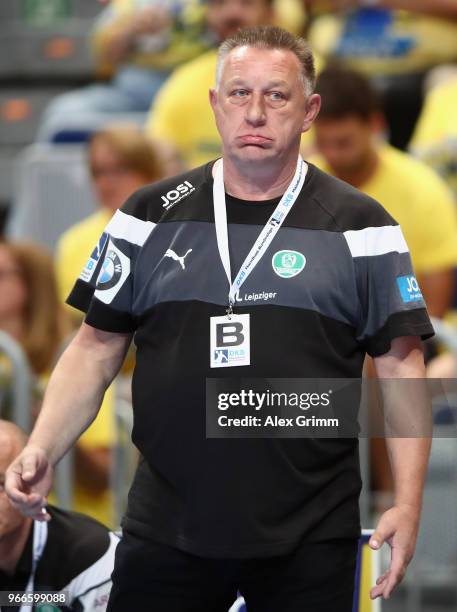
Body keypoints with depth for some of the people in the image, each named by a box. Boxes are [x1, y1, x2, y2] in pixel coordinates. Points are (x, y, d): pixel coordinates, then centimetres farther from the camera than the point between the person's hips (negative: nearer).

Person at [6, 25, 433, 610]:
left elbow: (399, 366, 0)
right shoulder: (151, 216, 7)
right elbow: (96, 348, 10)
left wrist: (407, 505, -8)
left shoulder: (359, 227, 1)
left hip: (311, 541, -2)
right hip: (163, 534, 2)